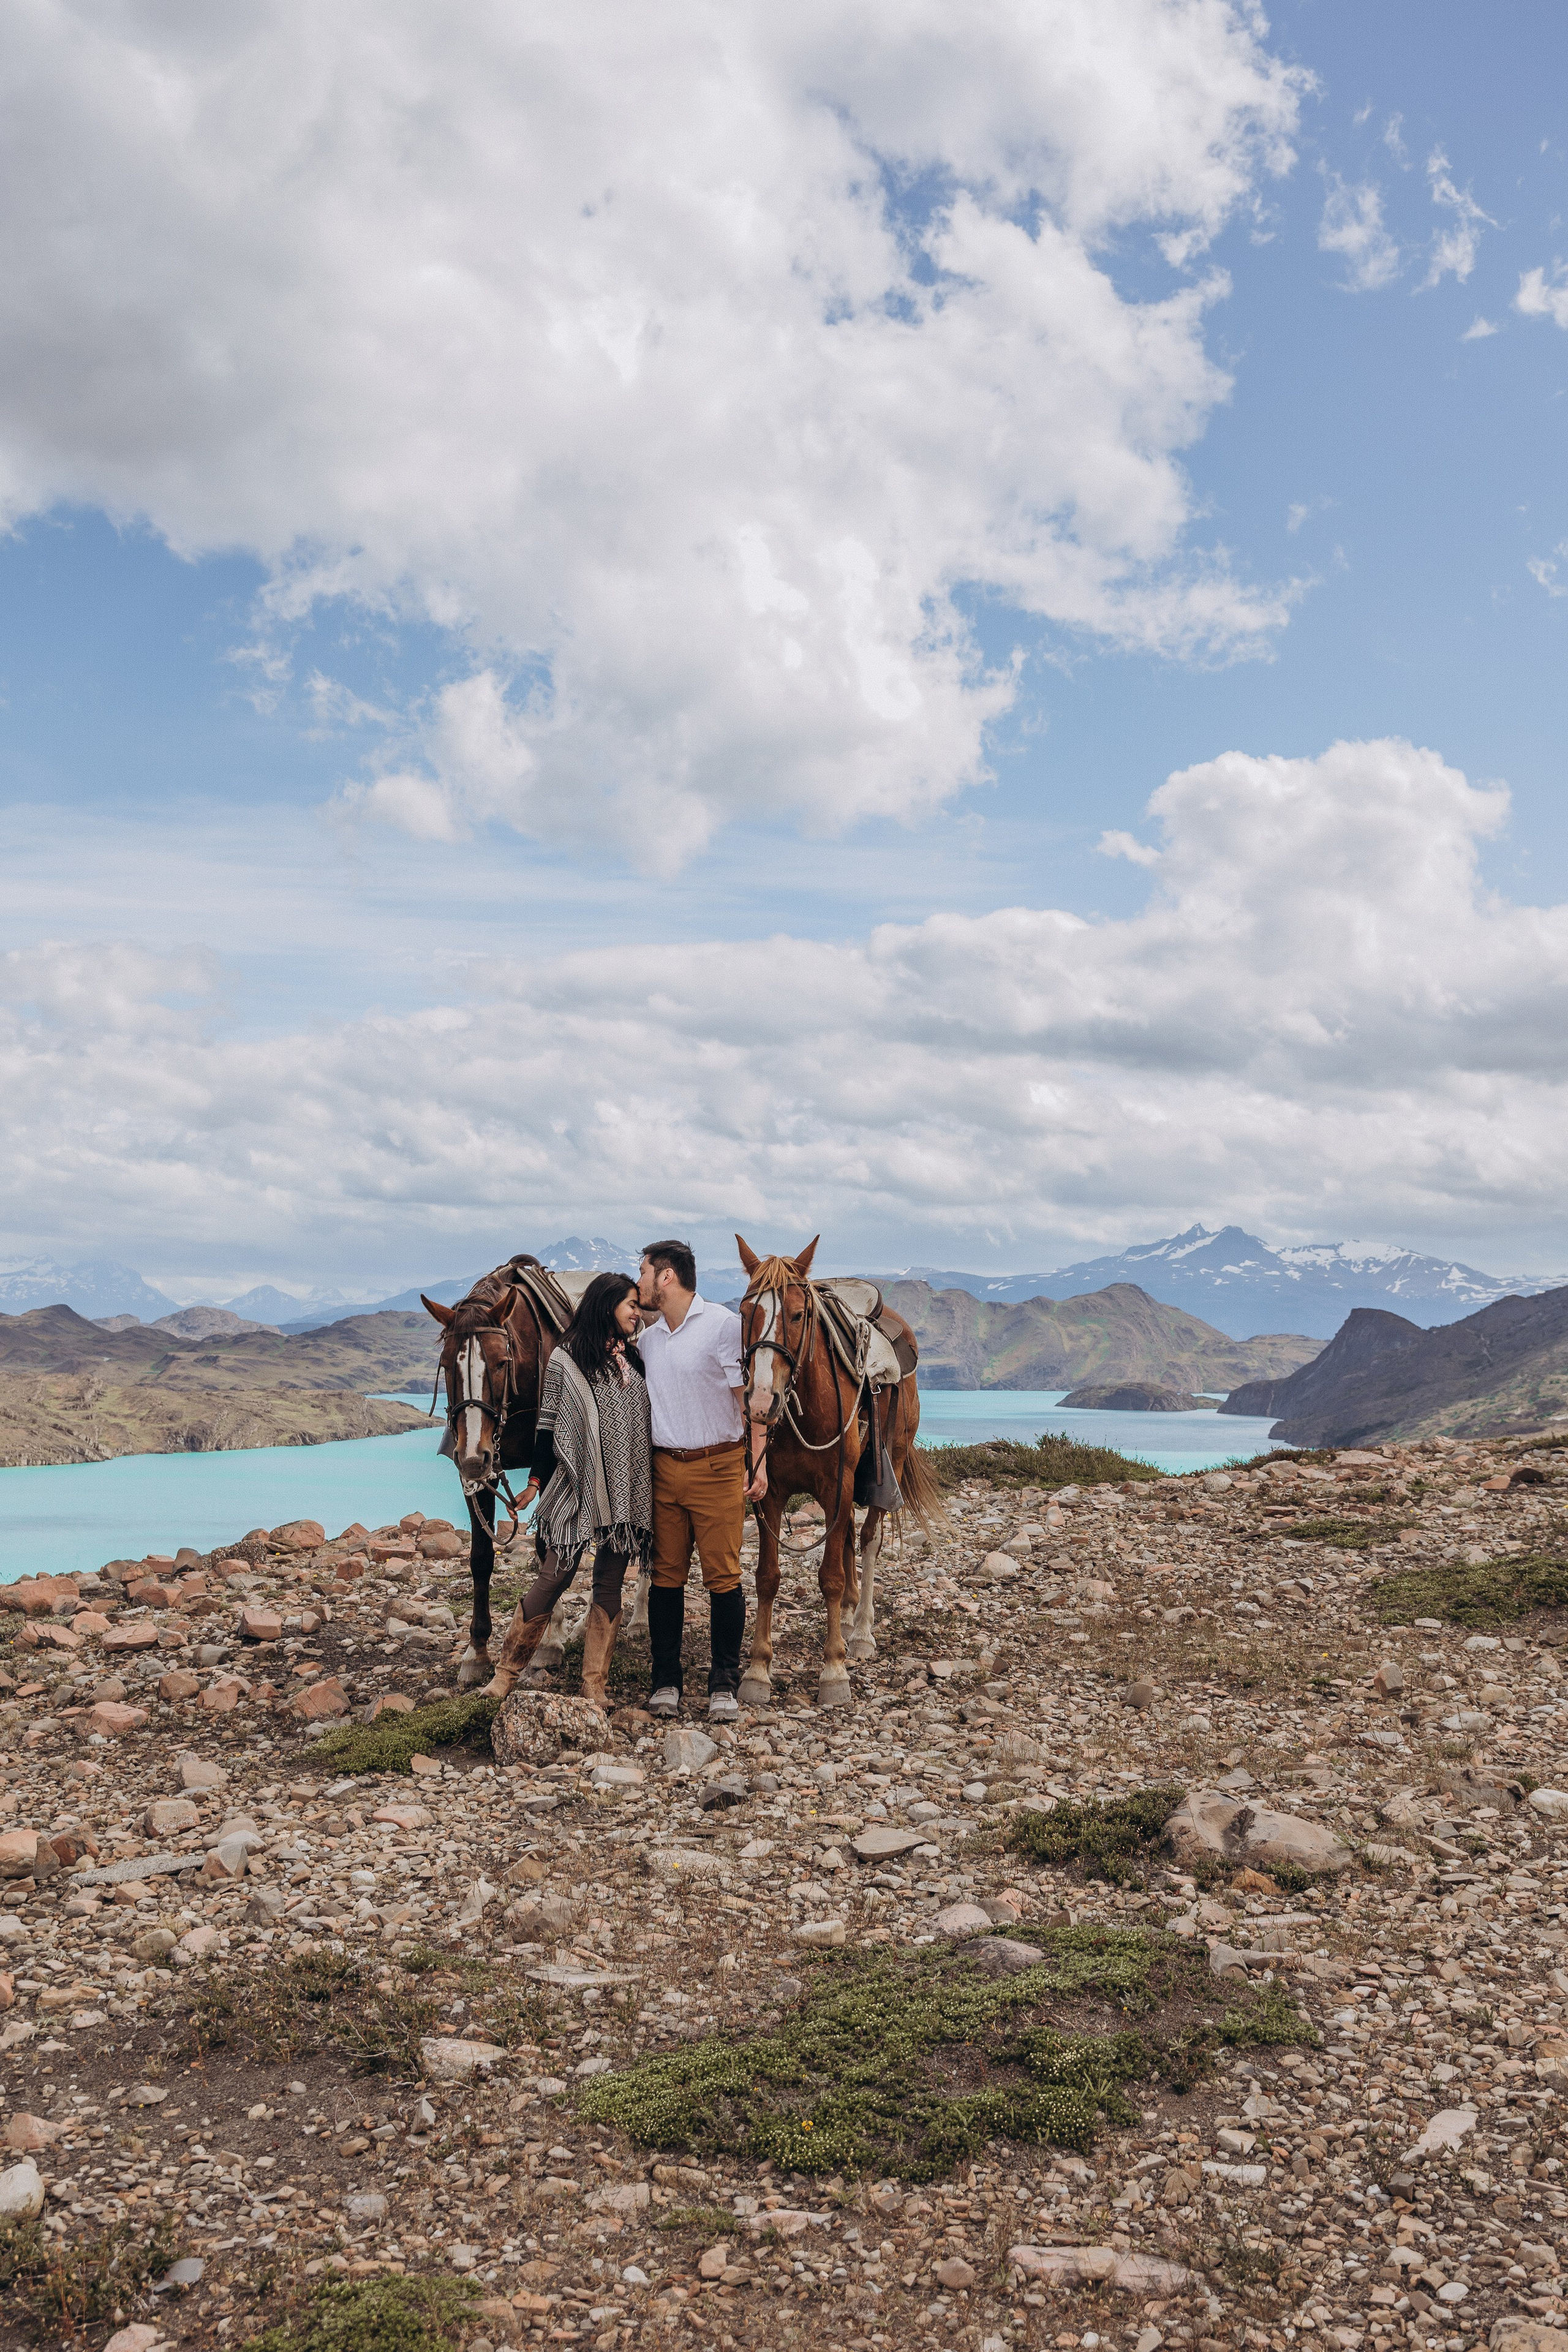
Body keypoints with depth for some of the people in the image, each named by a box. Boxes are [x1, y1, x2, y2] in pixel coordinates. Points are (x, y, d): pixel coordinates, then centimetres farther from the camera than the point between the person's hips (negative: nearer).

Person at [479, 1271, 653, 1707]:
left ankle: (594, 1687, 10)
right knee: (553, 1578, -6)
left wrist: (647, 1483, 15)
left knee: (610, 1587, 5)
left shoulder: (634, 1359, 11)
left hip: (627, 1490, 5)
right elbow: (549, 1425, -3)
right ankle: (505, 1674, 6)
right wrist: (535, 1481, -5)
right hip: (577, 1486, -5)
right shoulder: (566, 1358, -4)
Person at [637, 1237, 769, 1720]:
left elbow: (750, 1398, -6)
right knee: (666, 1576, 5)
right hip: (664, 1468, 5)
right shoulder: (648, 1339, 12)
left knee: (723, 1577, -2)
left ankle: (724, 1683, 8)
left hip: (717, 1467, -5)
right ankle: (665, 1680, 14)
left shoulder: (724, 1325, -5)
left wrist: (759, 1463, -12)